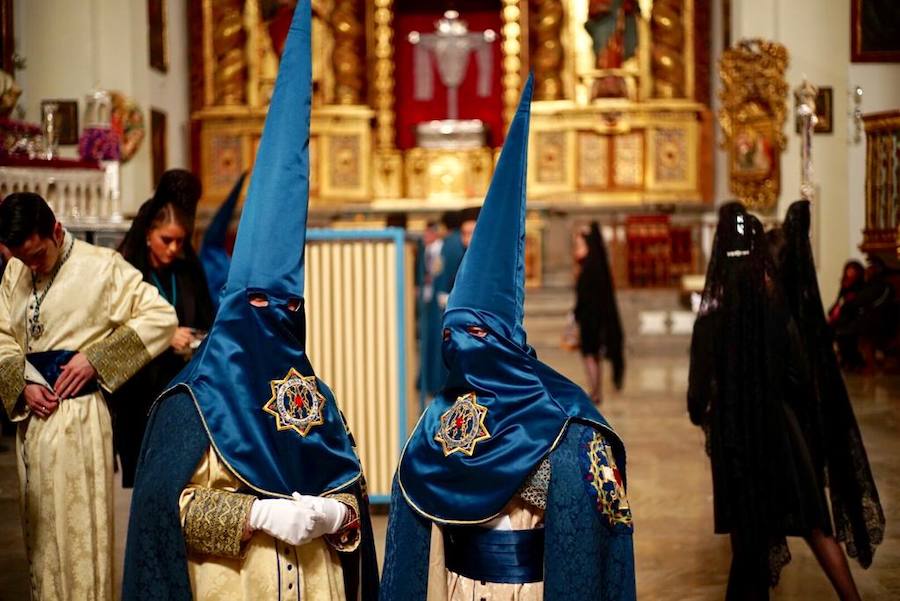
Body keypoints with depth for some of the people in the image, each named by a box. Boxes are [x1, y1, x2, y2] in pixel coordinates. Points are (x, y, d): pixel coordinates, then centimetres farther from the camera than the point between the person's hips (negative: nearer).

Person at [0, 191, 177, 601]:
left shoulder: (102, 266, -9)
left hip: (77, 417, -5)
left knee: (79, 529, -1)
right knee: (39, 530, 13)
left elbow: (162, 317, -11)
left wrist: (95, 357, -15)